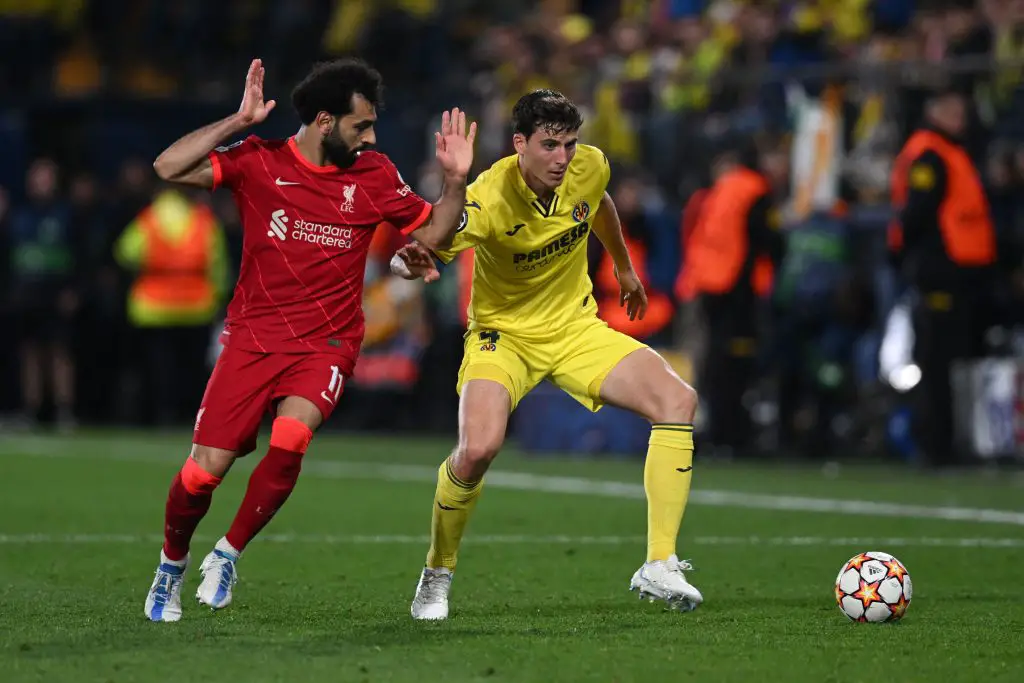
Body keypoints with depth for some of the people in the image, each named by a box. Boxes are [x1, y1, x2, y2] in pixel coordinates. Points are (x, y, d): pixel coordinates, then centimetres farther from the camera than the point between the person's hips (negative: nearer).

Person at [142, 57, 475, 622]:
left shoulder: (374, 176, 3)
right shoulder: (259, 162, -4)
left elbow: (434, 234, 13)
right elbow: (169, 167, -15)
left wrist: (455, 179, -3)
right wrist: (239, 122, -20)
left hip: (326, 345, 1)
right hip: (252, 338, -1)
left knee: (290, 437, -29)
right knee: (204, 471, -7)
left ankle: (228, 554, -6)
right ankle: (172, 565, 24)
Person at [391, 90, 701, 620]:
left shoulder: (589, 167, -11)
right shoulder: (489, 200, -28)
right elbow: (417, 254, -32)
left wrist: (624, 268, 29)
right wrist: (413, 263, -57)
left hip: (576, 328, 5)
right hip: (504, 333, -5)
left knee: (678, 402, -15)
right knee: (478, 448, -30)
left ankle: (659, 567, -9)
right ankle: (437, 575, -1)